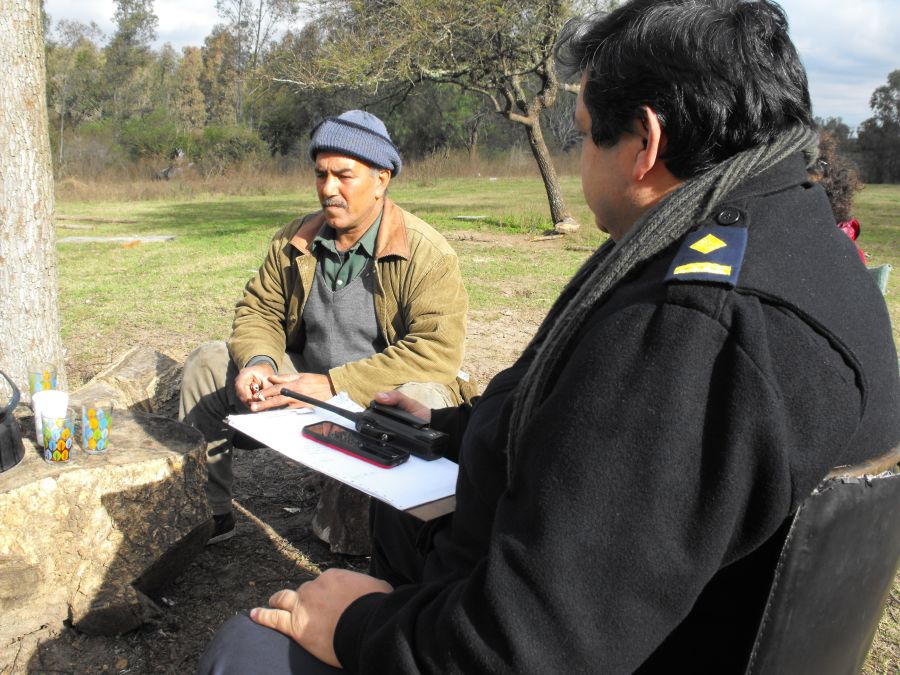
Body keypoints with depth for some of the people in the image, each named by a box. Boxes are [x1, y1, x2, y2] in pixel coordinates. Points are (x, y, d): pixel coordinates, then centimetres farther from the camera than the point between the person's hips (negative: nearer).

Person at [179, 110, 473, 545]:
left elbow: (437, 350, -26)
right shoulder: (293, 242, 3)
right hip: (302, 384, 6)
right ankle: (207, 513, 6)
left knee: (424, 400, -39)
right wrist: (259, 362, -15)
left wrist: (333, 385, -29)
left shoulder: (427, 254, -17)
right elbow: (259, 310, 10)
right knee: (207, 362, -1)